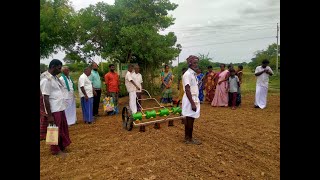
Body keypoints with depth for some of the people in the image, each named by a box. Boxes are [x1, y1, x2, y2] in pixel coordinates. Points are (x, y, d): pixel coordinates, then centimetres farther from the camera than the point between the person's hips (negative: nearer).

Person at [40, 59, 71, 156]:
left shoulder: (54, 77, 10)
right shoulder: (46, 80, -17)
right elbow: (46, 98, -19)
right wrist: (49, 115, -19)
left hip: (60, 108, 9)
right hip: (54, 110, -9)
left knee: (63, 129, 18)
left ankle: (62, 146, 34)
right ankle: (56, 150, 22)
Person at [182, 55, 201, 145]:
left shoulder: (194, 74, 13)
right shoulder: (187, 74, -16)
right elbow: (187, 90, -21)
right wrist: (192, 103, -23)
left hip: (194, 99, 9)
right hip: (190, 100, -9)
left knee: (189, 119, 15)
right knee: (190, 119, 0)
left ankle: (187, 137, 25)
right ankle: (189, 139, 12)